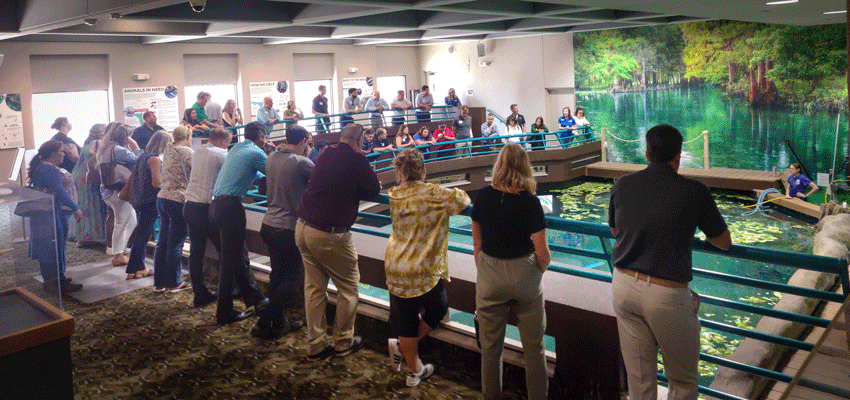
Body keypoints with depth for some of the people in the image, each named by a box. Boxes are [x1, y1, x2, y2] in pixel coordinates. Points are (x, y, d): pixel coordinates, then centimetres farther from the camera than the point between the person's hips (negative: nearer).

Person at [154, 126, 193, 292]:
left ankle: (159, 282, 21)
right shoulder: (187, 152, -11)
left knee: (162, 241, 13)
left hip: (162, 198, 8)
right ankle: (174, 283, 12)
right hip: (178, 202, -8)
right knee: (175, 244, 2)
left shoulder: (168, 150, 11)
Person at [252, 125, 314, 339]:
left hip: (268, 225, 8)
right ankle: (263, 323, 4)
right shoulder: (301, 162, -16)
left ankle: (278, 322, 26)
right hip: (288, 229, -8)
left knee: (277, 275, 17)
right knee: (292, 279, 5)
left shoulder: (272, 158, 7)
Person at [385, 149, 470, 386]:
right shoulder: (432, 193, -11)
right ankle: (401, 347, 22)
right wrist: (452, 195, 14)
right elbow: (463, 200, -4)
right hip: (424, 270, -5)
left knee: (405, 321, 14)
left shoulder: (394, 195, 3)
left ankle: (414, 371, 25)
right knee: (436, 312, 21)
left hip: (394, 267, 5)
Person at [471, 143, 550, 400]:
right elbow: (543, 253, -11)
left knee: (490, 347, 16)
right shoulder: (530, 202, -12)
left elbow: (477, 244, 1)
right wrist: (540, 269, 10)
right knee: (534, 347, 14)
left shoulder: (484, 197, -5)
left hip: (489, 277, 2)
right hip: (524, 274, -2)